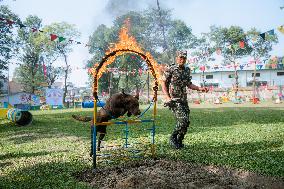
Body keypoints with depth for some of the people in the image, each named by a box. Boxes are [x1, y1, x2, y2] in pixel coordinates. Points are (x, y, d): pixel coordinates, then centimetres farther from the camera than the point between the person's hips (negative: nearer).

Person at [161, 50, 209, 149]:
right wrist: (167, 97, -15)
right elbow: (163, 83, -5)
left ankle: (179, 141, 23)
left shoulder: (187, 70, 13)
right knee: (182, 120, -16)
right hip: (174, 100, -7)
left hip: (184, 100, 7)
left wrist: (200, 88, 7)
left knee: (186, 122, 5)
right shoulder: (170, 69, -6)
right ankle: (173, 138, 5)